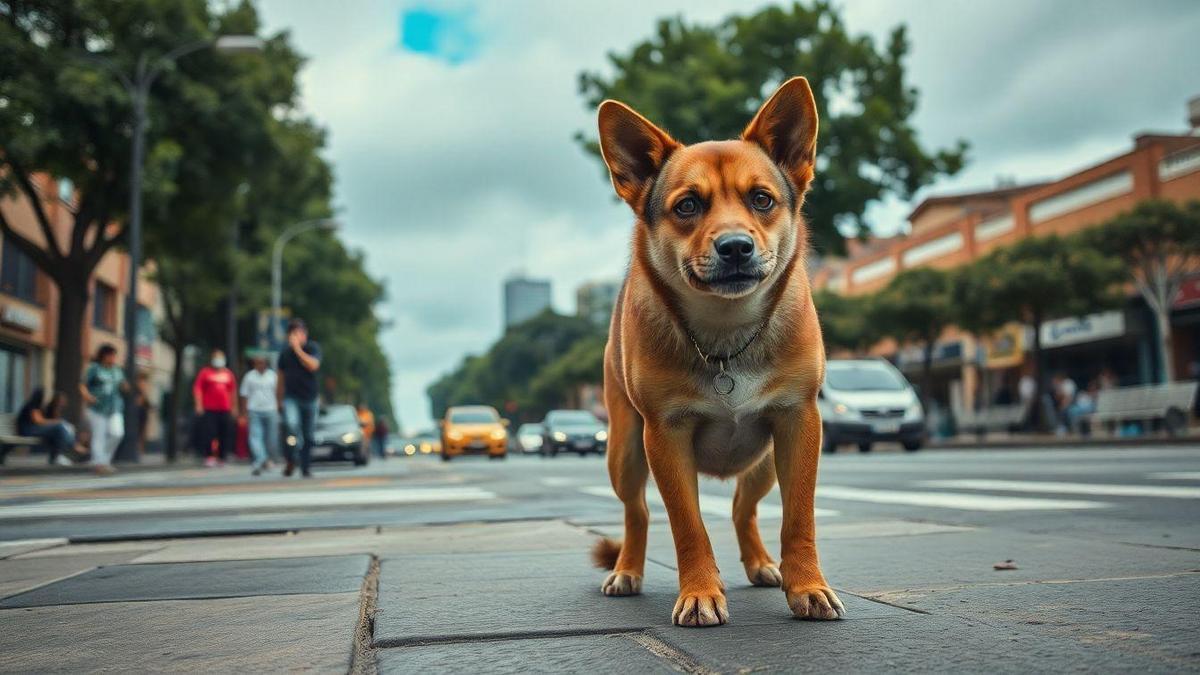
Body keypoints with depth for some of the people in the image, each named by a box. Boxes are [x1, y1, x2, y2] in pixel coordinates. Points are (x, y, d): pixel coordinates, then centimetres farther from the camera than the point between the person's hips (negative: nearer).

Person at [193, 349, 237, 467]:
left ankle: (221, 457, 13)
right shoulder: (205, 372, 4)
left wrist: (234, 406, 17)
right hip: (209, 409, -3)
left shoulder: (228, 373, 14)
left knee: (225, 434, 3)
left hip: (225, 409, 3)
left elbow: (233, 390, 19)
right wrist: (199, 405, -7)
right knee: (208, 433, -8)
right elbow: (197, 388, 0)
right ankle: (209, 457, 0)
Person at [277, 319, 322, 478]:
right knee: (292, 425, -25)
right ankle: (291, 461, -7)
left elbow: (313, 365, -20)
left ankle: (305, 469, 18)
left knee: (308, 436, 6)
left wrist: (297, 348, -19)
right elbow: (280, 378, 15)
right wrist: (279, 400, 16)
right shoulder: (285, 352, 6)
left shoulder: (313, 348, -1)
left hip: (309, 398, 0)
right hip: (290, 398, 0)